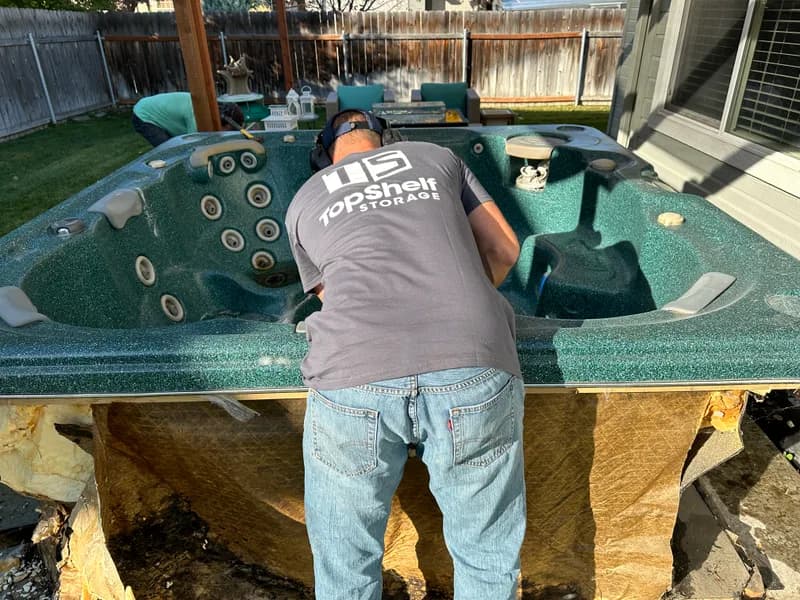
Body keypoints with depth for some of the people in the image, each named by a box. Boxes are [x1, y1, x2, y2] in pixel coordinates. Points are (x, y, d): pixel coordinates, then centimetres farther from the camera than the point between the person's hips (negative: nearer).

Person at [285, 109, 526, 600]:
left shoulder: (304, 200, 27)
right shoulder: (436, 156, 27)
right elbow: (504, 250, 25)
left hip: (352, 378, 1)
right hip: (473, 369, 1)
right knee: (488, 559, 25)